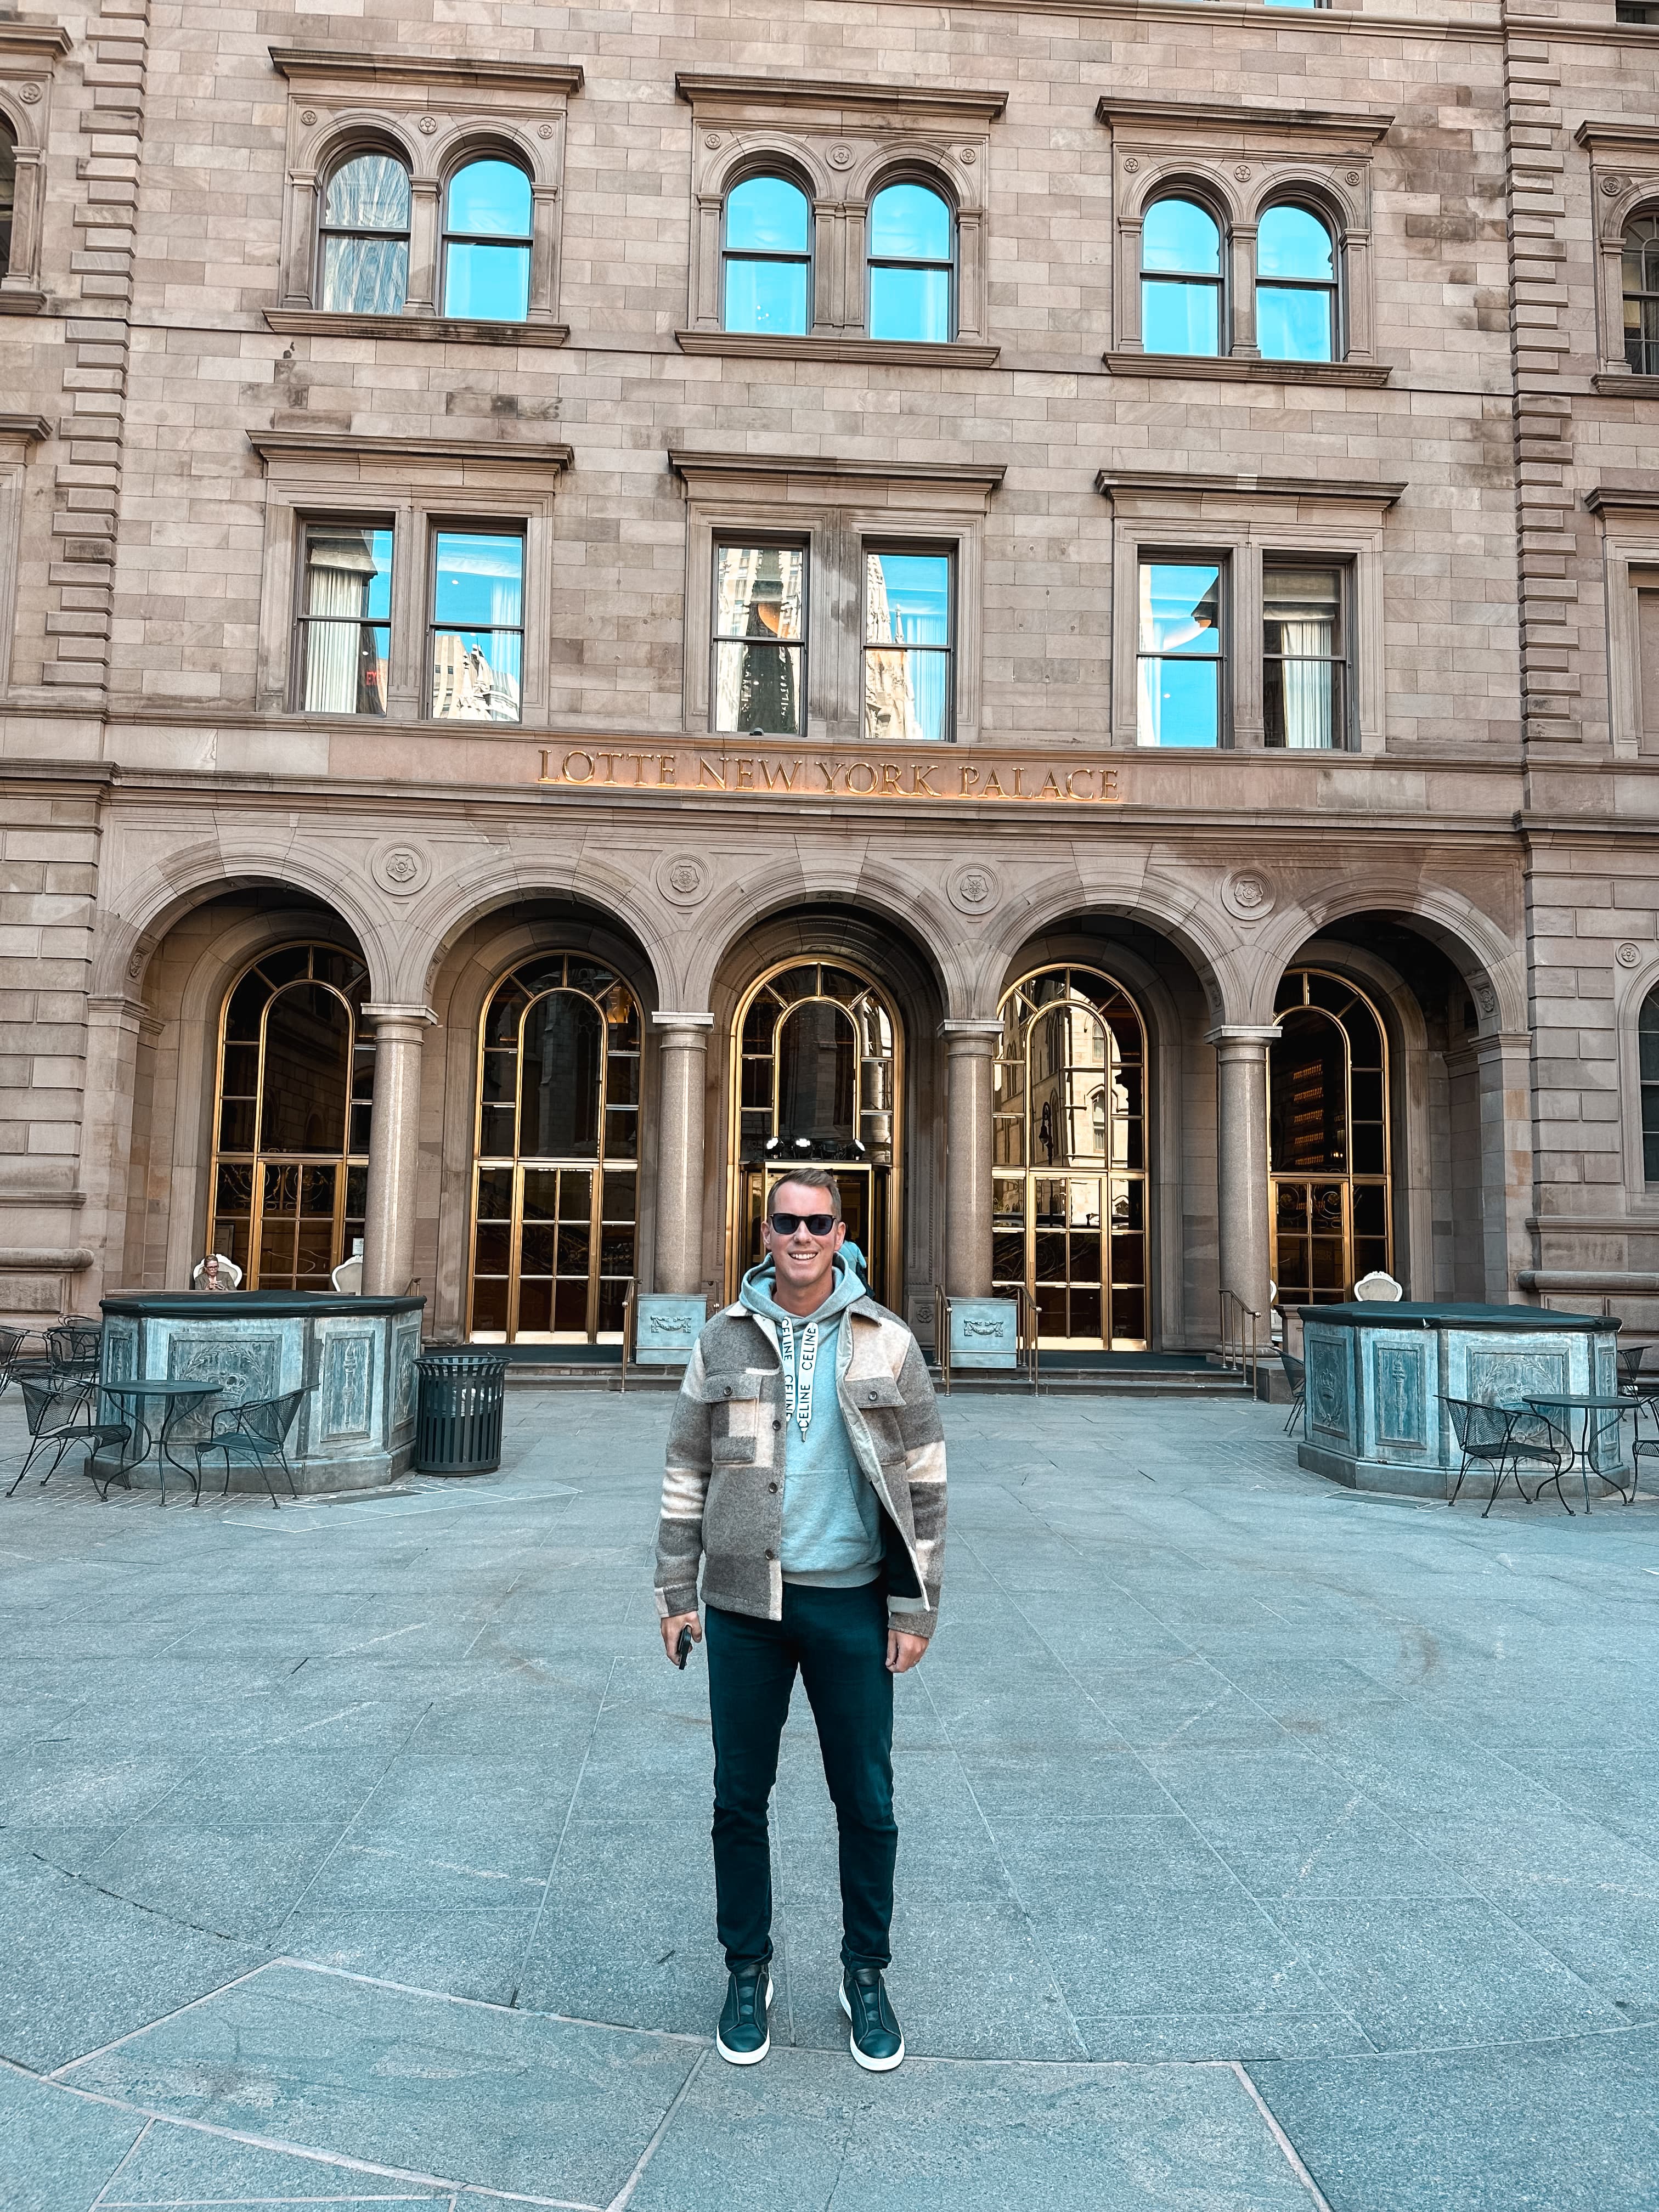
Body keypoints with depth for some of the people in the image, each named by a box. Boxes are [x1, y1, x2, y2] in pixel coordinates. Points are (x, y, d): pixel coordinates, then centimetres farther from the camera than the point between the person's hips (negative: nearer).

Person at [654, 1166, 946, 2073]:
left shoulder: (886, 1342, -2)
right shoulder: (722, 1340, 1)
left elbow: (922, 1477, -1)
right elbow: (687, 1470, 7)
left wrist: (916, 1605, -4)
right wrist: (675, 1591, 4)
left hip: (851, 1600, -1)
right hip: (743, 1601, 1)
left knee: (867, 1802, 9)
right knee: (739, 1798, 12)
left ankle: (866, 1973, 31)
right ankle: (747, 1970, 33)